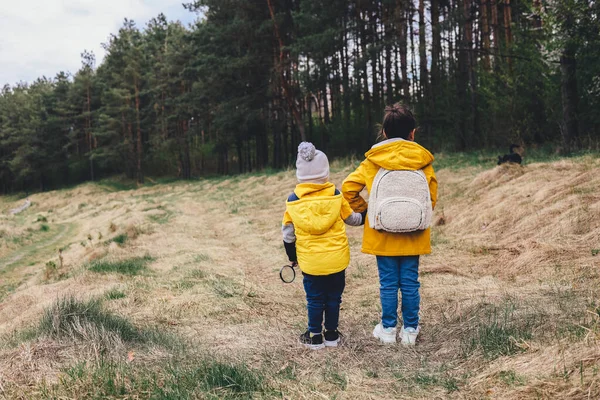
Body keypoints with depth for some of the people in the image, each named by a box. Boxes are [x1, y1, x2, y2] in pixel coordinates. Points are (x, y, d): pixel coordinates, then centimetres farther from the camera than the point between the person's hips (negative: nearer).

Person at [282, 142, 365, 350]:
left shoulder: (293, 201, -5)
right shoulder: (335, 195, -7)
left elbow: (288, 233, 2)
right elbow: (351, 218, 7)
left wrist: (292, 256, 16)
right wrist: (364, 217, 27)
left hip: (310, 262, 0)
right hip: (336, 259, 0)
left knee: (314, 299, 12)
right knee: (333, 297, 14)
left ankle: (315, 336, 19)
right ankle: (331, 334, 23)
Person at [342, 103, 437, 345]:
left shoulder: (373, 161, -4)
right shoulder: (422, 160, -1)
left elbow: (349, 188, -7)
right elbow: (432, 196, 3)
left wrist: (363, 209, 6)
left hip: (383, 234, -1)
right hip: (413, 234, 1)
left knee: (388, 283, 8)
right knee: (410, 282, 9)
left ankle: (388, 329, 18)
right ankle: (410, 330, 18)